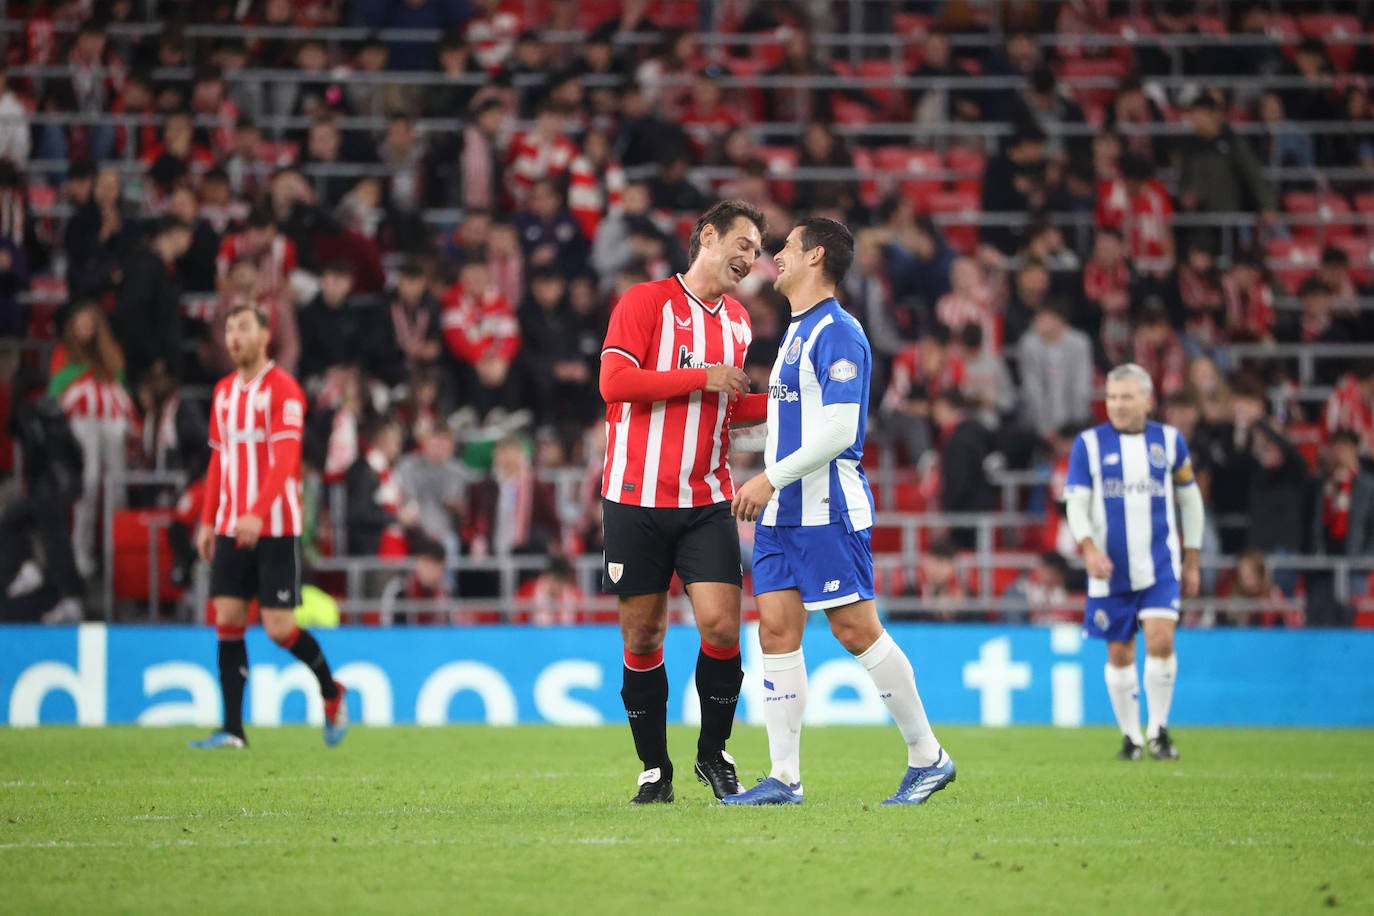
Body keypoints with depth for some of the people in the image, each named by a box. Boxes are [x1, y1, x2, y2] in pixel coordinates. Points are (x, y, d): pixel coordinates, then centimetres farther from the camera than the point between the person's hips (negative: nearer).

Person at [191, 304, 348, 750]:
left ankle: (332, 693, 18)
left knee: (279, 627, -7)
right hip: (231, 528, 6)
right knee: (227, 621, -2)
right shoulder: (224, 391, 13)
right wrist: (208, 521, 13)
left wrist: (257, 513, -28)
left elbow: (285, 460, -17)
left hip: (275, 528, -6)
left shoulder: (282, 389, -8)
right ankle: (232, 729, 0)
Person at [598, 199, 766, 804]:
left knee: (721, 624, -10)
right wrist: (704, 377, -14)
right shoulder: (646, 301, -4)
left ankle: (713, 754, 9)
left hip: (707, 502, 4)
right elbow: (615, 381, -16)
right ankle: (655, 769, 13)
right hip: (637, 498, -4)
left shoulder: (738, 322, 15)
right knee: (643, 634, 1)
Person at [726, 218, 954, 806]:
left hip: (828, 509, -9)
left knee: (856, 631, -7)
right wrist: (763, 488, 19)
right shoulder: (795, 333, 17)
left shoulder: (837, 333, -12)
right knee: (776, 630, 2)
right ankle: (784, 777, 2)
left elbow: (838, 430, -19)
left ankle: (927, 757, 3)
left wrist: (771, 479, -19)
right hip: (783, 513, 9)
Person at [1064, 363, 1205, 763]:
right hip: (1111, 569, 0)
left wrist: (1192, 558, 14)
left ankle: (1159, 730, -5)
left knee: (1160, 640, -17)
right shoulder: (1088, 443, 1)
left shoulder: (1169, 440, 6)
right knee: (1119, 654, 4)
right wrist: (1088, 546, -21)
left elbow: (1189, 497, 15)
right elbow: (1076, 501, -4)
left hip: (1160, 565, 0)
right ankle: (1131, 737, 17)